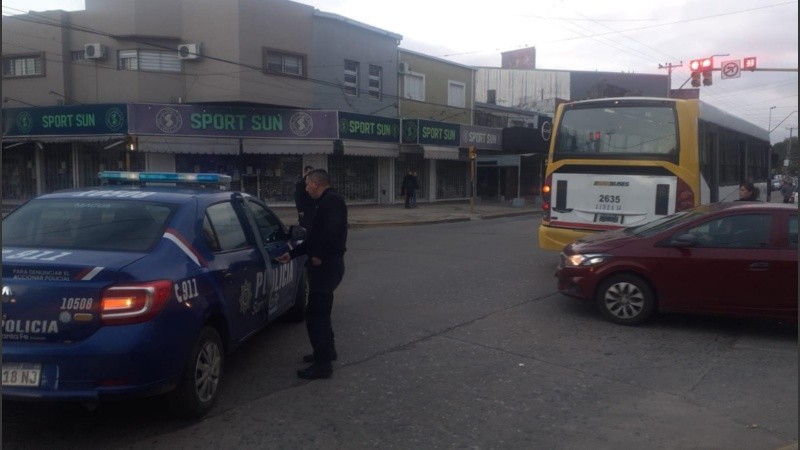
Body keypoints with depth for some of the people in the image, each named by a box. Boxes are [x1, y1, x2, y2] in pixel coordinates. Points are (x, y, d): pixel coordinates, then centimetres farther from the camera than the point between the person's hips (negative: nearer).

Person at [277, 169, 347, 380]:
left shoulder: (332, 200, -16)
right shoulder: (326, 202, 17)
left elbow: (333, 231, -31)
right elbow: (315, 238, 22)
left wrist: (319, 255, -21)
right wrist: (292, 254, 23)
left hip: (326, 265, -11)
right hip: (326, 265, 11)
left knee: (315, 314, -6)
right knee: (320, 311, 22)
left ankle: (322, 364, 1)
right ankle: (327, 351, 37)